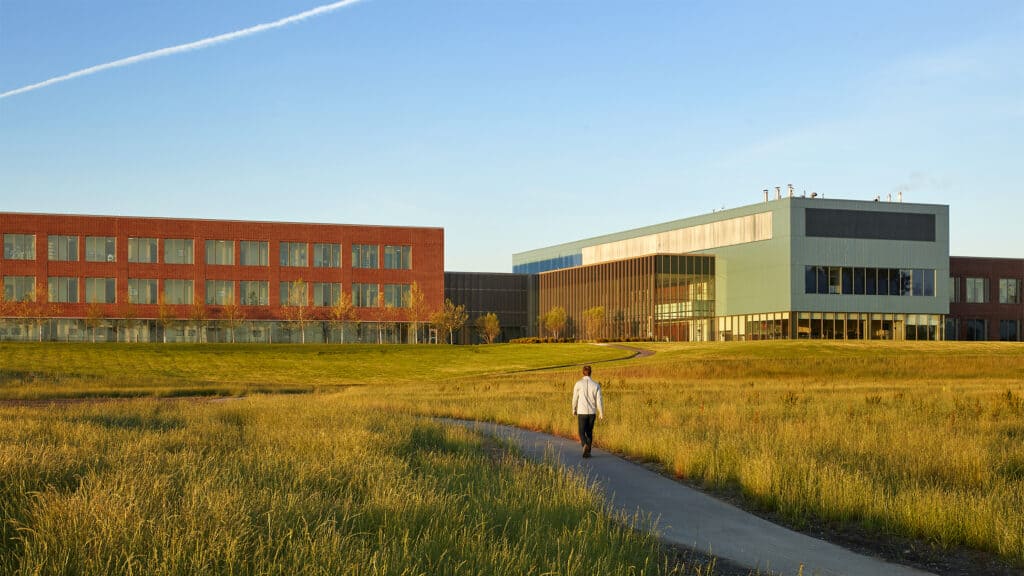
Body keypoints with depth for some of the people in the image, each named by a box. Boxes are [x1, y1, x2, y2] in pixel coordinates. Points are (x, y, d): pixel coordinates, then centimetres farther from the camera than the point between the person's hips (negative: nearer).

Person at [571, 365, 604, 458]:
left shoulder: (578, 383, -8)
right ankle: (587, 452, 17)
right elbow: (599, 400, -4)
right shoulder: (596, 385, -2)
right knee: (589, 432, 18)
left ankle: (585, 445, -25)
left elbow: (575, 398, -2)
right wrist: (601, 413, 5)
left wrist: (574, 410, 14)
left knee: (582, 432, 5)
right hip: (592, 412, 2)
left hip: (582, 412, -2)